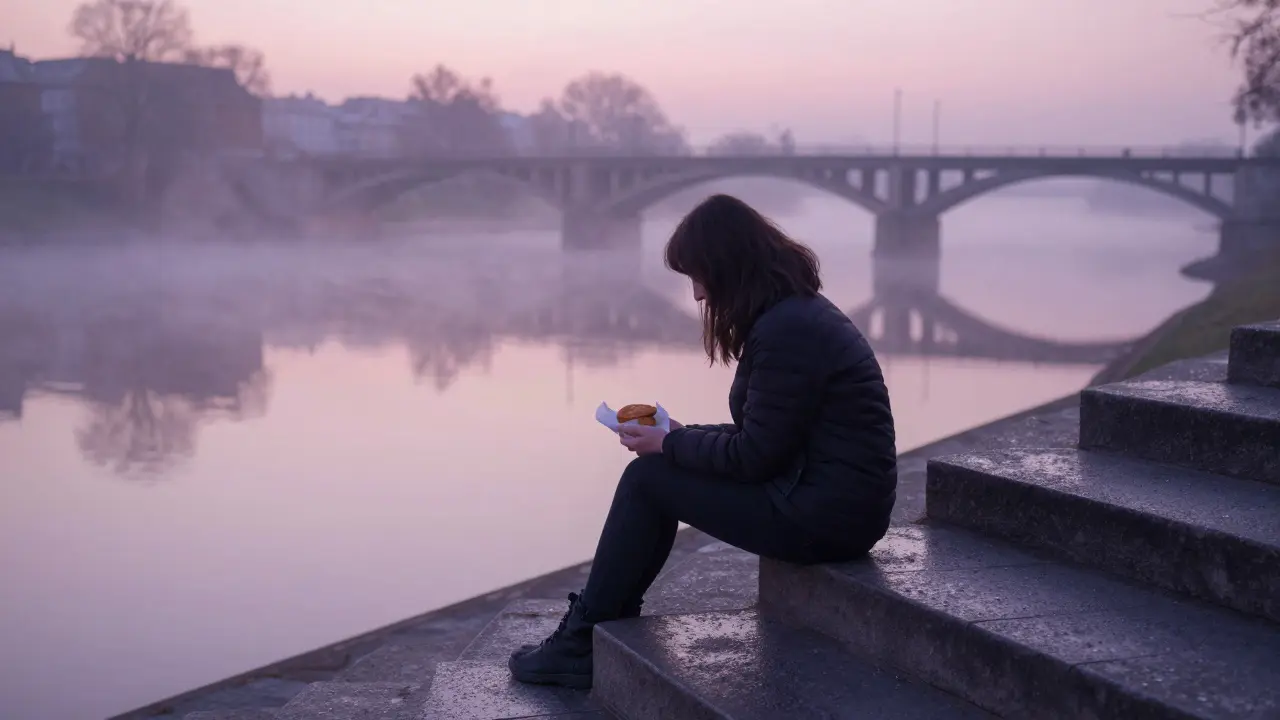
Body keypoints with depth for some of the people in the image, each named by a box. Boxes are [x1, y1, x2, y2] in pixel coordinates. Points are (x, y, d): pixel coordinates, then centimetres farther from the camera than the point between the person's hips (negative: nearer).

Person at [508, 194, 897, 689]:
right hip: (841, 503, 10)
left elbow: (755, 456, -19)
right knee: (659, 471, 13)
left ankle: (580, 646, 7)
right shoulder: (798, 311, 11)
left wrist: (668, 444, -6)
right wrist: (680, 435, 9)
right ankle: (601, 627, 17)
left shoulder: (786, 331, -21)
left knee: (647, 479, -4)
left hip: (824, 515, -10)